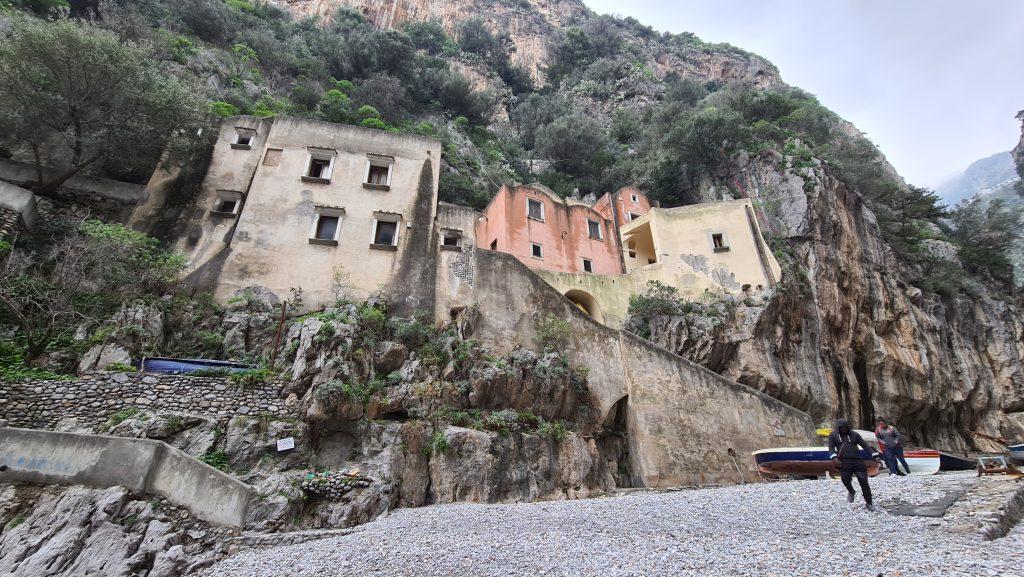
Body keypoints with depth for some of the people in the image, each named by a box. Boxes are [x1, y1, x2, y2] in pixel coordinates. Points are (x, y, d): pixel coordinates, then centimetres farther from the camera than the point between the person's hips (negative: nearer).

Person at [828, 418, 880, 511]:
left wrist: (873, 454, 0)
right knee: (845, 479, -11)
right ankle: (852, 492, 23)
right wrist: (834, 456, -11)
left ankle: (869, 503, 12)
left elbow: (864, 444, 12)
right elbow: (831, 447, 5)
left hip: (857, 461, 1)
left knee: (863, 481, -2)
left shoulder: (854, 434, 13)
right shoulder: (833, 435, 9)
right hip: (844, 462, -1)